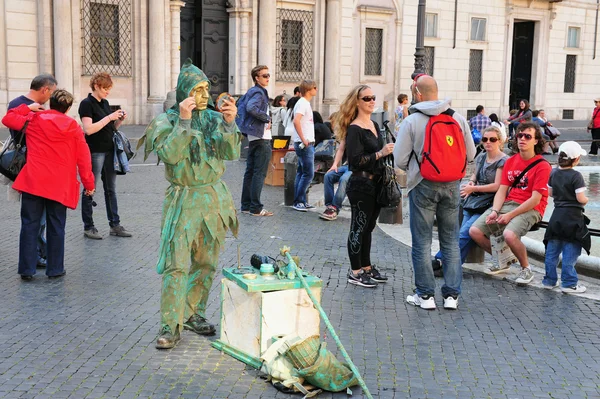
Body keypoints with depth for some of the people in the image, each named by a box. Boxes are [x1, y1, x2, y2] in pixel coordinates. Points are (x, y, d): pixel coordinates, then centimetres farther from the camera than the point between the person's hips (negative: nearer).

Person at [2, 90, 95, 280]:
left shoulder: (33, 119, 3)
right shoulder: (73, 126, 2)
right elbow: (83, 158, 2)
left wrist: (28, 107, 23)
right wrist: (88, 183, 8)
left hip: (32, 181, 1)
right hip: (59, 185, 0)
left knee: (30, 225, 6)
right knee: (56, 227, 7)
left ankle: (27, 269, 7)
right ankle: (55, 269, 11)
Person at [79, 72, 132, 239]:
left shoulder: (105, 103, 13)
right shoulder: (87, 104, -9)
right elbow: (89, 129, -20)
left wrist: (119, 120, 1)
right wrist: (109, 117, -20)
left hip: (109, 151, 8)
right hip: (94, 152, -8)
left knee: (111, 189, 9)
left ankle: (115, 225, 15)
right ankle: (88, 227, 9)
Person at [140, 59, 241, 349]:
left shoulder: (215, 118, 7)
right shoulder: (167, 120, -3)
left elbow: (232, 153, -4)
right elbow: (170, 154, -19)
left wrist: (229, 123, -17)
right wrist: (183, 120, -23)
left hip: (214, 198, 4)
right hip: (184, 200, -4)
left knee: (206, 263, 10)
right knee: (176, 264, -9)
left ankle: (193, 314, 25)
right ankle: (170, 327, -3)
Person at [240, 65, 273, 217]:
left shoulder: (252, 91, 16)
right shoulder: (259, 92, -13)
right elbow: (252, 107, -31)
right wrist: (267, 118, -19)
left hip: (253, 136, 10)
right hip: (261, 137, -10)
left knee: (250, 171, 12)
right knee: (260, 173, -7)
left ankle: (246, 205, 17)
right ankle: (256, 208, -6)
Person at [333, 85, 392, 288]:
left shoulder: (374, 125, 13)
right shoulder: (354, 129, -13)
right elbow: (355, 160, -20)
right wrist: (380, 154, -24)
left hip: (376, 183, 8)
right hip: (361, 185, -8)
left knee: (369, 226, 15)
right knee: (359, 227, 0)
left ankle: (367, 267, 26)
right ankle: (355, 272, 8)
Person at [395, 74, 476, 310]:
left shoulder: (412, 121, -8)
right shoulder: (458, 119, 2)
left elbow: (400, 160, -8)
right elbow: (471, 155, 7)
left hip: (423, 186, -3)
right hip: (451, 186, 3)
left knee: (422, 242, 6)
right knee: (451, 240, 12)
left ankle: (426, 294, 10)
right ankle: (452, 294, 14)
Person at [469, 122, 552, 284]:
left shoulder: (542, 166, -8)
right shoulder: (510, 161, 12)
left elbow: (535, 199, -13)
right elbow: (502, 191, 8)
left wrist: (510, 215, -16)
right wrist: (494, 211, -9)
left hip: (530, 209, -6)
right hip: (507, 204, 6)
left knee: (509, 234, -35)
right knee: (475, 231, -10)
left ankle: (526, 268, -5)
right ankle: (503, 261, 14)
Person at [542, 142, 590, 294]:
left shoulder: (554, 173, 3)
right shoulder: (576, 176, -17)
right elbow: (581, 199, -18)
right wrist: (586, 200, 3)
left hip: (557, 215, 6)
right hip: (572, 217, -6)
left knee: (552, 250, 11)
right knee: (570, 251, 0)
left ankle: (549, 280, 18)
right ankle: (569, 283, 4)